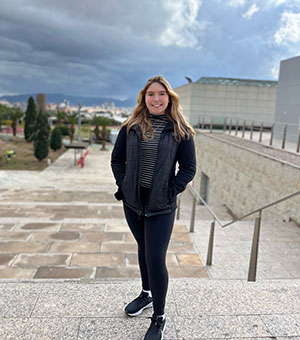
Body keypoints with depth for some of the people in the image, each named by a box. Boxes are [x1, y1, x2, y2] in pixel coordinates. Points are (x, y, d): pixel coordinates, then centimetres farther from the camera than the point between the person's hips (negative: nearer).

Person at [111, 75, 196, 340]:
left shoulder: (180, 130, -4)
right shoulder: (131, 127, 2)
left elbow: (189, 167, -3)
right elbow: (117, 159, 8)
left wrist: (171, 191, -11)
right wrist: (123, 185, -3)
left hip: (161, 206, -3)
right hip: (132, 202, 4)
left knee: (155, 259, -3)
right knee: (144, 249, 21)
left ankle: (159, 317, 18)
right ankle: (147, 294, 45)